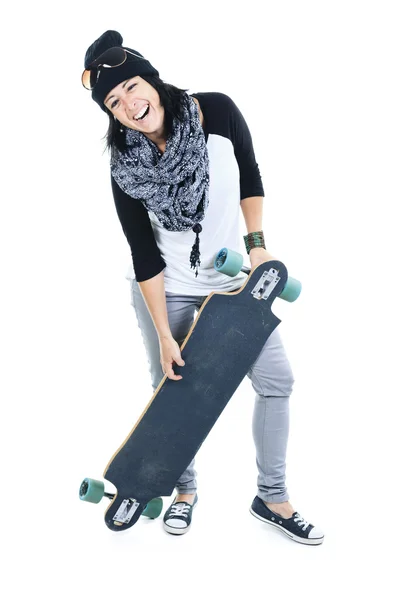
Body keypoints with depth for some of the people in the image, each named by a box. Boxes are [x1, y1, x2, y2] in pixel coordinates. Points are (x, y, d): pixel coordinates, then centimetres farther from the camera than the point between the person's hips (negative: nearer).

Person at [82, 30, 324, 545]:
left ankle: (272, 497, 19)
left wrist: (255, 243, -8)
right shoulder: (126, 168, -19)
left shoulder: (218, 112, -16)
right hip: (164, 288, -2)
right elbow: (145, 256, -15)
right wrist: (163, 335, -15)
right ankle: (185, 490, 31)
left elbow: (250, 180, 0)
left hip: (231, 276, 3)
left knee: (277, 380, 3)